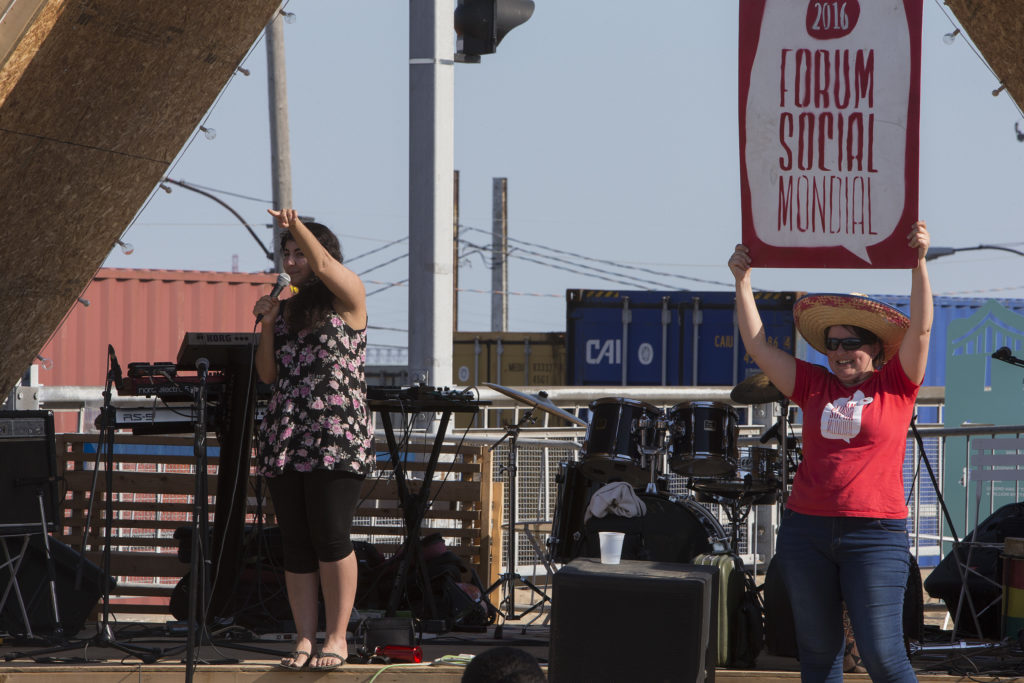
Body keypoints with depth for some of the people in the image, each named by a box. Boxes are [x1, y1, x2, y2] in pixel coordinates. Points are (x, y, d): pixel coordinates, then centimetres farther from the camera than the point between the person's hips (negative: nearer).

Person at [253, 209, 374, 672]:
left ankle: (337, 637, -4)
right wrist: (267, 325, 2)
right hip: (285, 438, 6)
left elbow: (323, 264, -19)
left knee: (331, 538, -10)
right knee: (295, 543, 3)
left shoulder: (346, 296, 2)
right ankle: (304, 638, 5)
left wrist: (297, 226, -34)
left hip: (336, 437, -6)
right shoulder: (287, 306, 17)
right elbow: (268, 374, 16)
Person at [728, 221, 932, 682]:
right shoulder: (815, 386, 12)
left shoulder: (896, 385, 4)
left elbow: (920, 329, -7)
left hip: (875, 534, -4)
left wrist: (919, 263, -15)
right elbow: (758, 345, 12)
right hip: (806, 528, 4)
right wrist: (742, 281, 7)